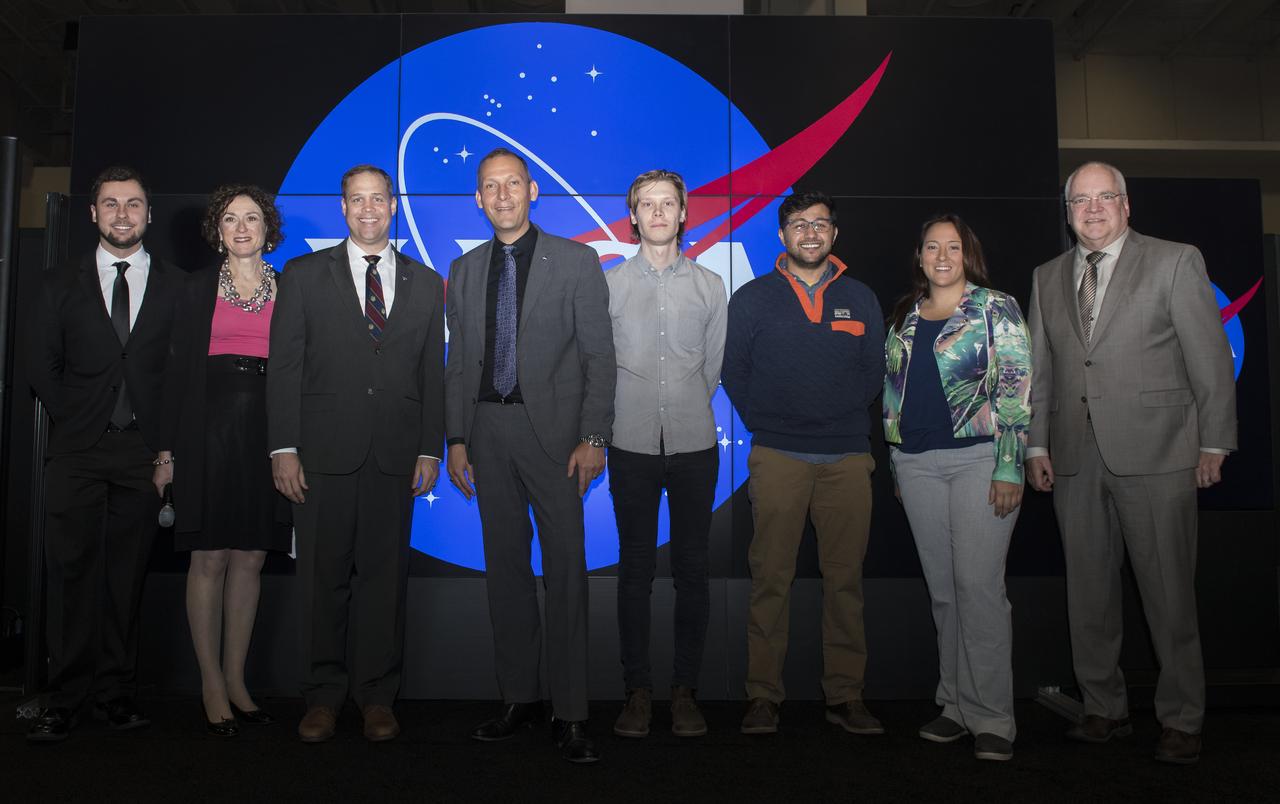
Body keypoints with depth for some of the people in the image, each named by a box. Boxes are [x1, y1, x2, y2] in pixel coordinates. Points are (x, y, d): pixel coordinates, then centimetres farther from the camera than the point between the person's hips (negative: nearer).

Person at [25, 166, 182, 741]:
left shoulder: (178, 287, 8)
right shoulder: (61, 285, 12)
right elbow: (41, 366, 10)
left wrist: (169, 441, -3)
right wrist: (74, 422, 1)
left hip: (144, 451, -1)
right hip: (78, 451, 1)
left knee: (128, 575, 3)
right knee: (72, 572, 0)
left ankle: (116, 690, 13)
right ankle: (64, 698, 8)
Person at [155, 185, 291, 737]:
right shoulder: (199, 289, 8)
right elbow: (179, 371, 4)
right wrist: (169, 449, -3)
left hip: (267, 434, 1)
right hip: (209, 432, -1)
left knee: (249, 559, 5)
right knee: (209, 559, 0)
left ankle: (235, 680, 16)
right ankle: (211, 685, 11)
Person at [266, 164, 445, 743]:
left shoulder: (425, 283, 12)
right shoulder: (304, 276, 8)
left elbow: (433, 374, 9)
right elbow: (284, 367, 2)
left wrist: (430, 451, 2)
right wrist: (283, 448, -5)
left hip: (396, 456, 1)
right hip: (323, 454, -1)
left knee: (385, 575, 5)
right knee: (324, 577, 5)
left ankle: (377, 696, 17)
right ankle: (323, 696, 18)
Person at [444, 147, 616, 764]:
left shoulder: (576, 261, 2)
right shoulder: (464, 270, 14)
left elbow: (599, 357, -2)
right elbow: (458, 362, 14)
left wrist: (593, 438, -11)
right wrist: (456, 439, 7)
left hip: (552, 430, -4)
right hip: (487, 430, 4)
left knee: (566, 569, -5)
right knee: (505, 568, 9)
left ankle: (571, 714, 3)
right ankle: (519, 698, 21)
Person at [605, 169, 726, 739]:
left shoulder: (710, 285, 9)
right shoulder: (609, 284, 6)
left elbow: (713, 367, 14)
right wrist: (631, 413, 9)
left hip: (694, 442, 1)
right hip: (632, 443, 0)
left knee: (692, 569, 4)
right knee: (635, 569, 4)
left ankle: (686, 690, 14)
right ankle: (638, 690, 13)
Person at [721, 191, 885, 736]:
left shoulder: (860, 298, 13)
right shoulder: (751, 299, 8)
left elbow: (874, 371, 14)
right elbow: (733, 371, 8)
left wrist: (845, 420, 3)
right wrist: (764, 423, 1)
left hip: (847, 456, 2)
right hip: (777, 456, -2)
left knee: (845, 578, 3)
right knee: (771, 578, -3)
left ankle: (846, 695, 12)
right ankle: (763, 695, 5)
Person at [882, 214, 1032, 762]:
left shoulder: (996, 309, -1)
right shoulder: (905, 317, 14)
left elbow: (1016, 390, -8)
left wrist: (1009, 467, -15)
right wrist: (897, 467, 15)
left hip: (978, 457, -5)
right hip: (917, 464, 5)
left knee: (978, 584, -9)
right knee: (942, 589, 9)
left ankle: (991, 717, 2)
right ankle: (955, 705, 20)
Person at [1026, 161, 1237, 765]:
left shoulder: (1175, 262, 3)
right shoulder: (1047, 278, 14)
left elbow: (1210, 358, 1)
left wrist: (1214, 443, -2)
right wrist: (1037, 445, 9)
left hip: (1155, 454, -3)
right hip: (1074, 460, 4)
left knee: (1168, 592, 2)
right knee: (1089, 591, 9)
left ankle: (1181, 721, 17)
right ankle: (1105, 709, 22)